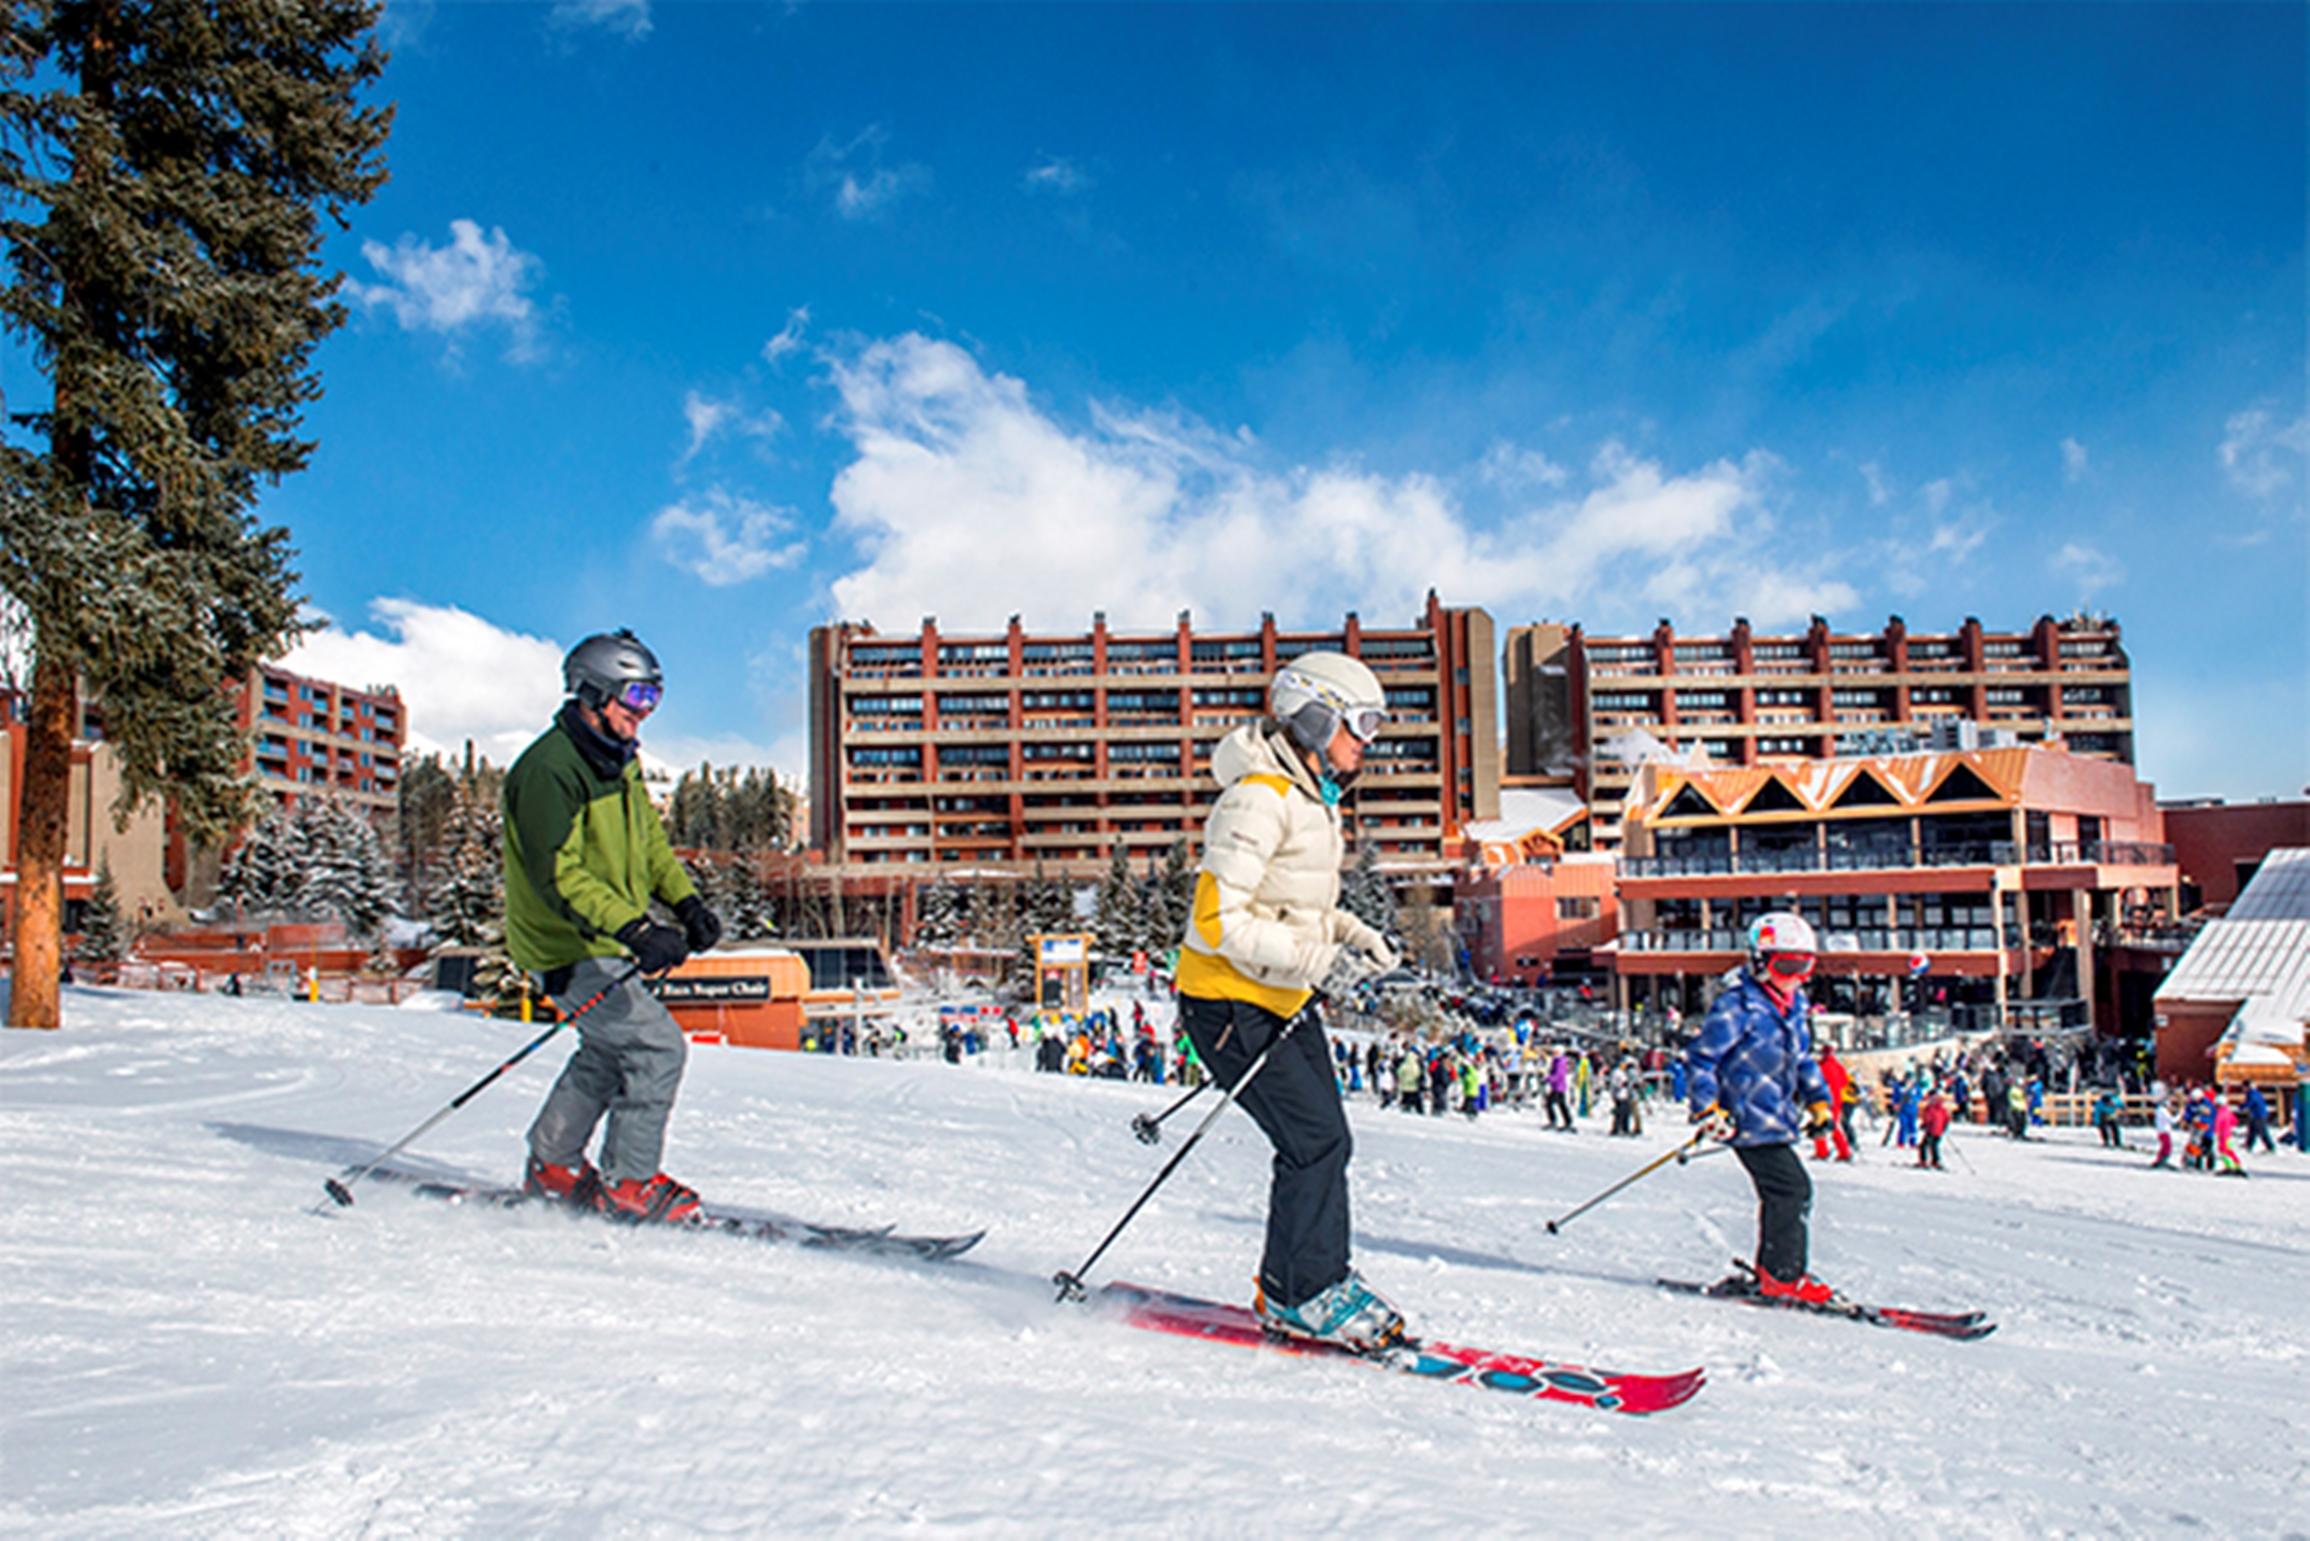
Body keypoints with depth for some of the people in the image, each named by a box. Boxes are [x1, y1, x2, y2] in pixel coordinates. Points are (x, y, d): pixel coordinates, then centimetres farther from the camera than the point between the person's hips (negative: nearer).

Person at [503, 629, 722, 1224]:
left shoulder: (620, 759, 8)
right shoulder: (549, 769, -22)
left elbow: (648, 839, 19)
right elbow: (558, 875, -30)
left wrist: (687, 902, 4)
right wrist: (635, 930, -40)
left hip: (607, 942, 10)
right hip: (567, 950, -10)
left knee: (610, 1051, 21)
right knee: (658, 1047, -12)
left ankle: (552, 1167, 36)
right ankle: (630, 1184, 1)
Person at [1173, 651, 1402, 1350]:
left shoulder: (1311, 796, 10)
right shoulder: (1258, 799, -21)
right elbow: (1218, 918, -25)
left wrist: (1354, 936, 6)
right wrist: (1317, 960, -25)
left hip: (1285, 999, 10)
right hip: (1230, 1002, -9)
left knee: (1325, 1141, 9)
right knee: (1315, 1139, -10)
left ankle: (1304, 1284, 24)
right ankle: (1299, 1295, 7)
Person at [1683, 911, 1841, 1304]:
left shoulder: (1794, 1005, 12)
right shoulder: (1737, 1006, -15)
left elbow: (1802, 1058, 26)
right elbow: (1700, 1056, -14)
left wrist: (1818, 1099, 17)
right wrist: (1708, 1109, -20)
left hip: (1777, 1119, 9)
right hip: (1750, 1120, -9)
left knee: (1783, 1194, 11)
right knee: (1792, 1188, -13)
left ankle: (1771, 1274, 22)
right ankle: (1783, 1276, -4)